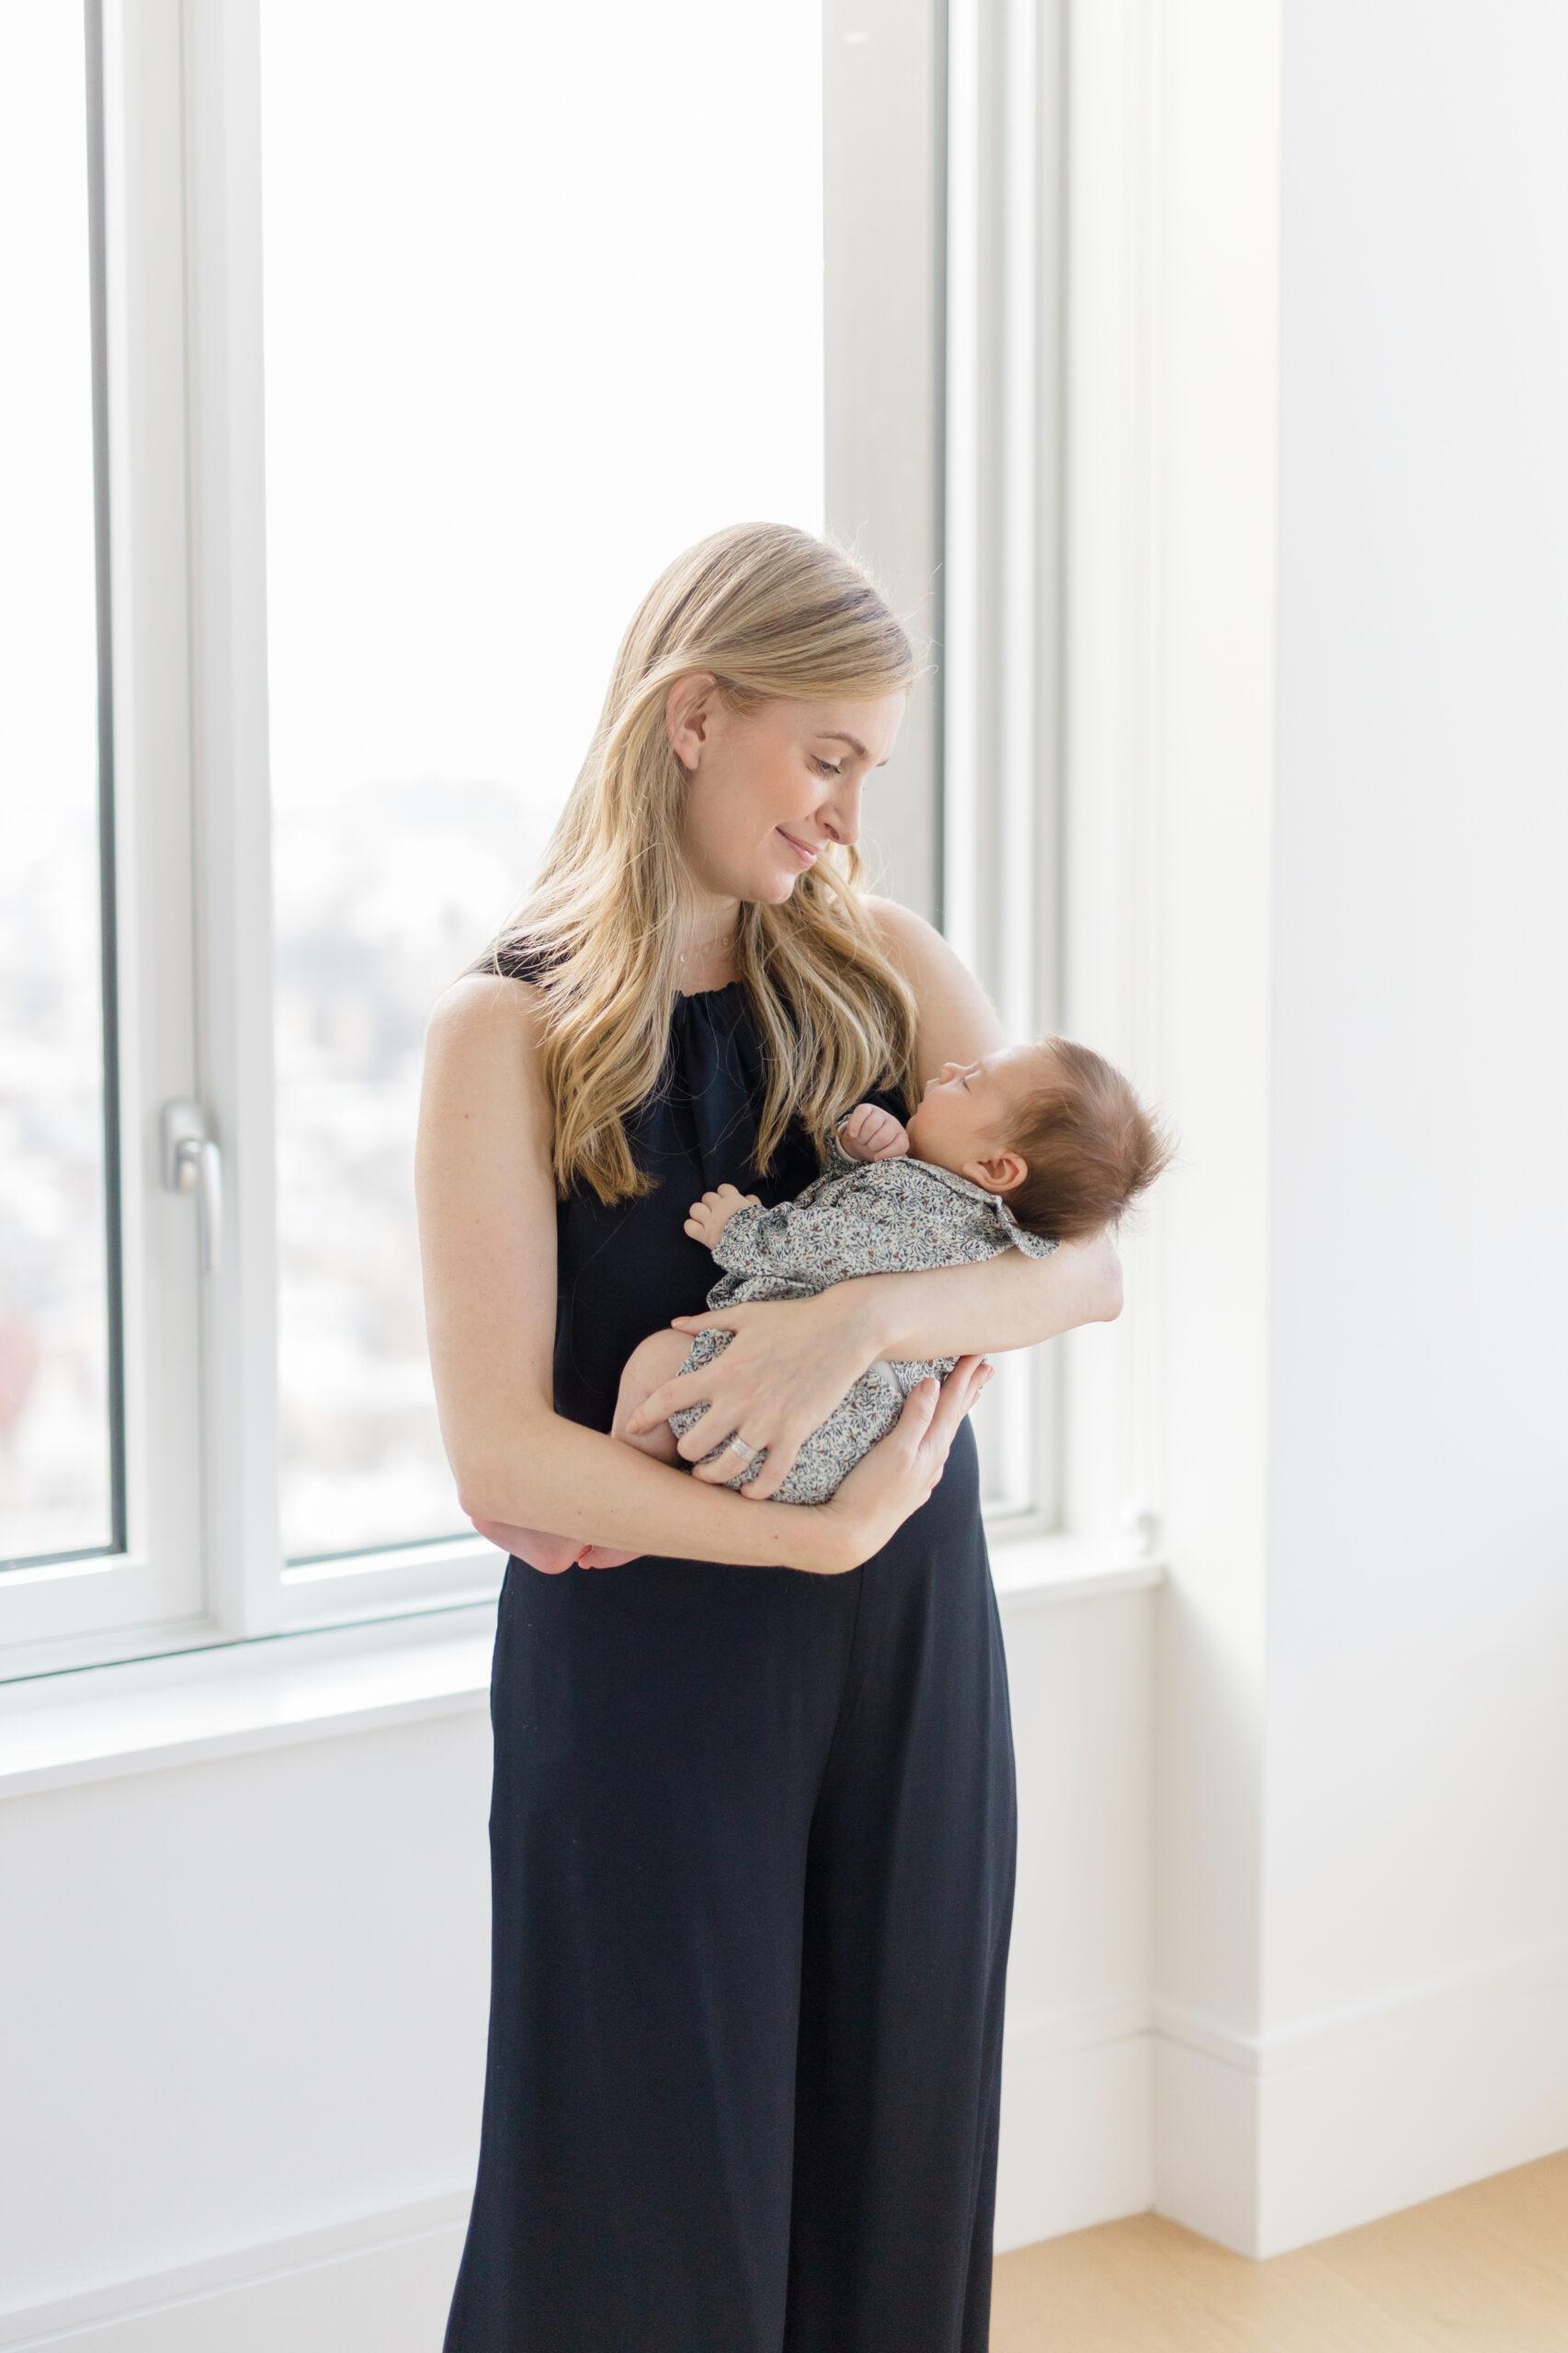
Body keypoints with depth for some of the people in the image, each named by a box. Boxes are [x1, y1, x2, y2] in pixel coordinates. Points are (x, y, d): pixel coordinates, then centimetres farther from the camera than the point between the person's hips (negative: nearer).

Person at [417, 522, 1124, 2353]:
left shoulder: (887, 968, 4)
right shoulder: (508, 1033, -8)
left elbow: (1089, 1263, -5)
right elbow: (505, 1464, -15)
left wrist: (855, 1320, -22)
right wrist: (828, 1531, -18)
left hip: (912, 1665, 4)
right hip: (641, 1686, -3)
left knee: (894, 2179, 14)